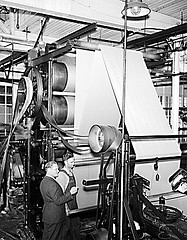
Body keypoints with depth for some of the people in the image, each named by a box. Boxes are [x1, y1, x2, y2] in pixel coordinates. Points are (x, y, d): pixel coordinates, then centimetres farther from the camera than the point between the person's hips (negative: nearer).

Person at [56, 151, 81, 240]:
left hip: (73, 204, 8)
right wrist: (65, 208, -21)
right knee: (69, 228, 5)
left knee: (77, 224, 16)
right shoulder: (62, 175, -20)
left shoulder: (71, 172, 7)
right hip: (67, 206, -8)